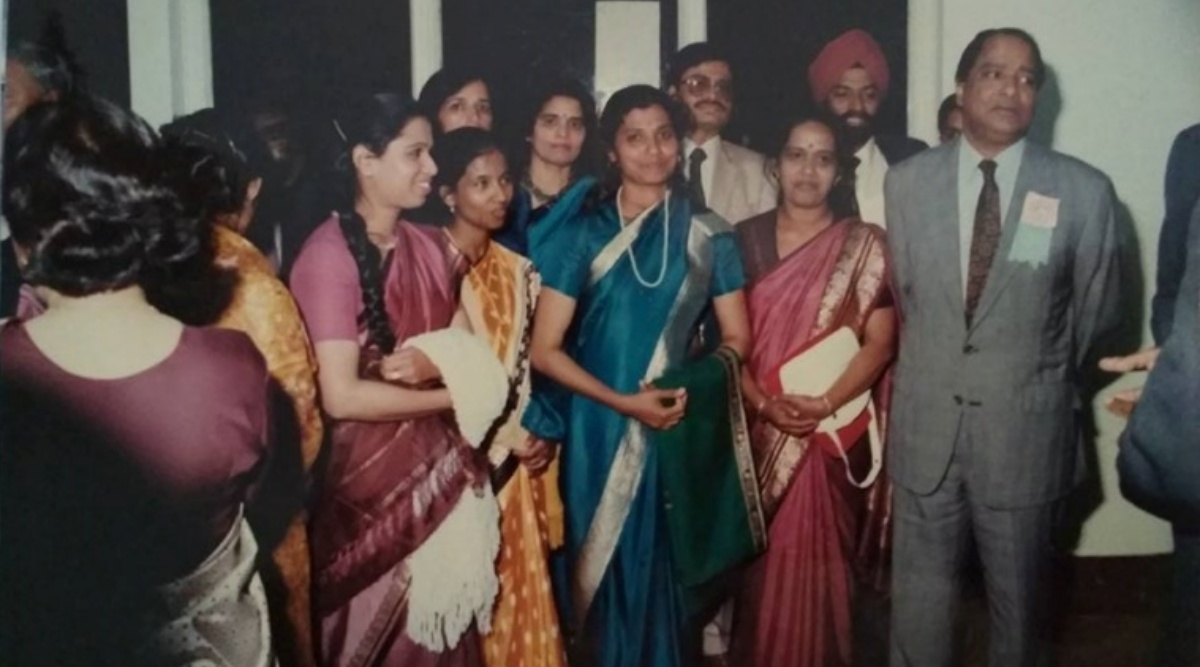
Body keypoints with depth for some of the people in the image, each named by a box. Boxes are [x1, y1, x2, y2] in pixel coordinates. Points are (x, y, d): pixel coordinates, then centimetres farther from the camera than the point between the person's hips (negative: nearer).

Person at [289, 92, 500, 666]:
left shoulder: (434, 248, 6)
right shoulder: (328, 256, -15)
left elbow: (472, 349, 9)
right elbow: (341, 397, -20)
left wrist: (434, 364, -13)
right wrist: (454, 394, -11)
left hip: (444, 472, 6)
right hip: (369, 480, -6)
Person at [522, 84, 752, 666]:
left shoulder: (708, 236, 3)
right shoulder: (581, 236, -1)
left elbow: (736, 339, 5)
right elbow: (544, 350, -4)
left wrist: (692, 391, -13)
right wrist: (624, 402, -15)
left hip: (684, 432, 1)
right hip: (602, 433, -1)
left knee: (671, 573, 8)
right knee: (607, 572, 8)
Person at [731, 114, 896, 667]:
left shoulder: (864, 244, 0)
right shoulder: (744, 239, 4)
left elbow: (880, 342, -5)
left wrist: (824, 405, -17)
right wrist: (763, 403, -13)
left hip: (833, 431, -2)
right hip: (758, 428, 2)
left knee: (817, 554, 2)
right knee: (761, 554, 8)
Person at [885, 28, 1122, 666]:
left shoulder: (1084, 191, -8)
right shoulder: (906, 182, -2)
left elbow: (1098, 308, 4)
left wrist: (1046, 376, 13)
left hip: (1026, 429, -1)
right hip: (926, 425, 1)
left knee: (1017, 594, 18)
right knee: (919, 591, 15)